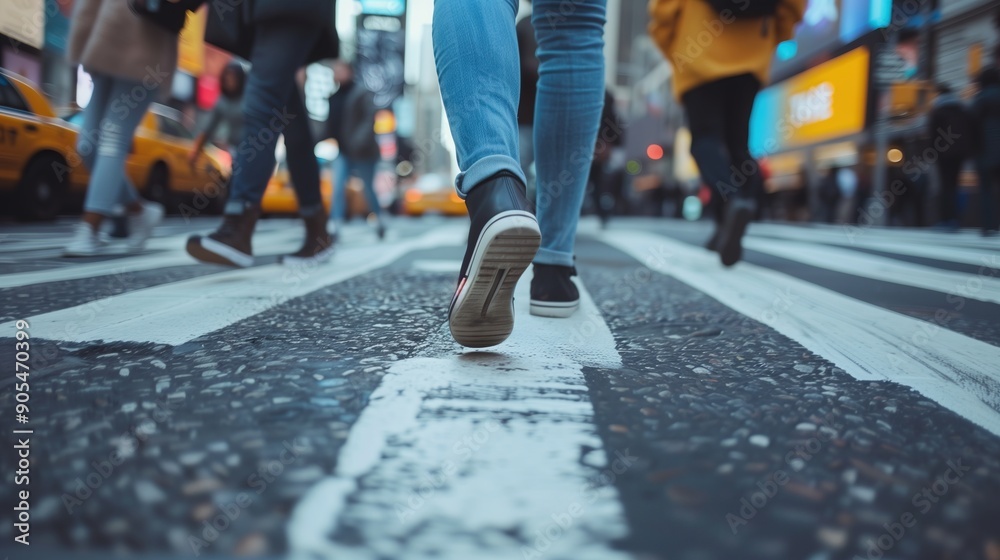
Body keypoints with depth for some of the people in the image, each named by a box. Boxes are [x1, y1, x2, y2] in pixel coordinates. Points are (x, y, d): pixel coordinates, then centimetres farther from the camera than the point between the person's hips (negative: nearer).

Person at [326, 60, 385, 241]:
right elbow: (332, 122, 16)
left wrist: (360, 139, -28)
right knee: (338, 188, -7)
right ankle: (336, 229, -8)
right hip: (343, 152, 6)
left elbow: (371, 116, -18)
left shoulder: (362, 92, -10)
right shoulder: (335, 95, 10)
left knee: (368, 189, 7)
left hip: (363, 152, -5)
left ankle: (380, 222, 28)